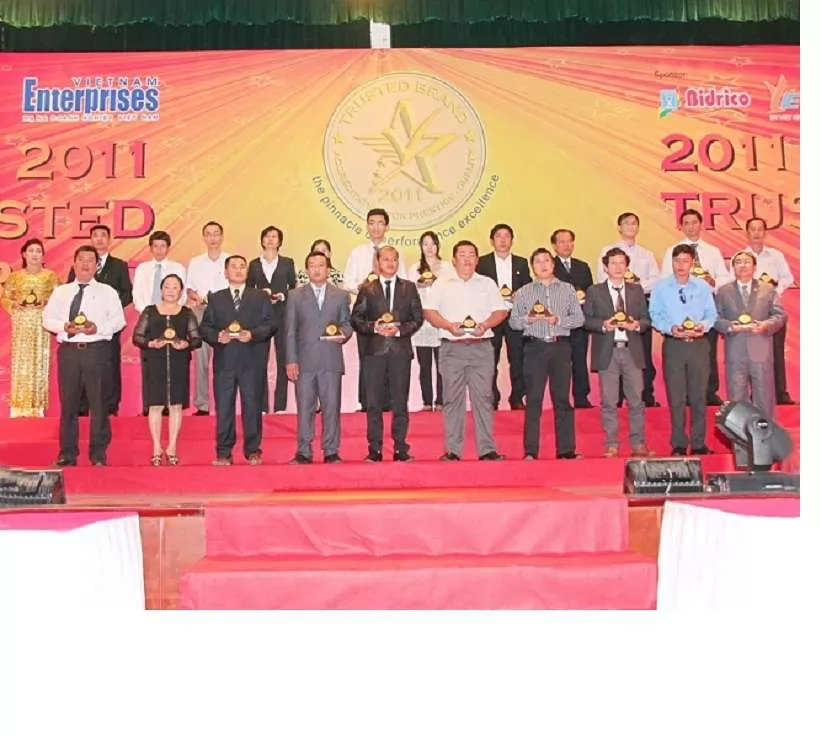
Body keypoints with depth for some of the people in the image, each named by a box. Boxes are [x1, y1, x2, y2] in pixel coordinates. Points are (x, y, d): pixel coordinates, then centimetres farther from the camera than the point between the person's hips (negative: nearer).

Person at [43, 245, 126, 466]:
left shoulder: (107, 292, 8)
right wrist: (64, 327, -8)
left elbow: (119, 320, 3)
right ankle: (67, 453, 15)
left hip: (97, 350, -2)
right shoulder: (61, 291, 15)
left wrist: (98, 328, -14)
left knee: (99, 403, 0)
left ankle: (98, 454, 9)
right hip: (68, 351, 2)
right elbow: (47, 318, 11)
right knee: (68, 403, 5)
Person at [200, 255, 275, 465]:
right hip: (224, 360, 1)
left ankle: (253, 451, 10)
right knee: (223, 407, 1)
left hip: (252, 360, -1)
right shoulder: (215, 298, 16)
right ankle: (223, 453, 8)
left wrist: (252, 334, -13)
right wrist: (217, 336, -10)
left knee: (252, 406, 1)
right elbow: (205, 327, 9)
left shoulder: (261, 297, 12)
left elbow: (270, 325, 3)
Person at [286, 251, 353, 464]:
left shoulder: (341, 295, 12)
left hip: (331, 361, 0)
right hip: (304, 362, 0)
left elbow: (347, 323, 13)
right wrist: (291, 361, -1)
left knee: (332, 407, 2)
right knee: (304, 408, 2)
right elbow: (290, 331, 6)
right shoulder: (295, 296, 10)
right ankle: (304, 452, 8)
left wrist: (343, 334, -11)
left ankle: (331, 451, 10)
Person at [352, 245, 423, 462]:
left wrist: (400, 329, -9)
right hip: (374, 349, 0)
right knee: (373, 401, 1)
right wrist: (374, 327, -12)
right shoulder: (367, 289, 9)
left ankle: (400, 448, 9)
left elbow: (417, 317, 7)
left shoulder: (409, 287, 11)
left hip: (401, 349, 0)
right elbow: (355, 319, 5)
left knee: (400, 401, 3)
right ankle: (374, 449, 7)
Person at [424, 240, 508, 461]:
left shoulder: (488, 283, 14)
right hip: (452, 347, 0)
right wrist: (449, 325, -13)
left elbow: (501, 311, 9)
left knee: (483, 397, -1)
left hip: (481, 347, 1)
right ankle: (452, 450, 5)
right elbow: (429, 312, 3)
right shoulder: (441, 284, 10)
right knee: (452, 399, 1)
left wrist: (485, 325, -10)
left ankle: (487, 449, 2)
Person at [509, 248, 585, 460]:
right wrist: (528, 319, -14)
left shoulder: (567, 289, 11)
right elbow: (513, 321, 5)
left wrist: (558, 320, -10)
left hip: (560, 347, 1)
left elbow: (579, 318, 5)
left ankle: (566, 450, 7)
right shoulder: (523, 292, 9)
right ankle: (530, 451, 2)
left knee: (562, 399, 2)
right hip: (534, 347, -1)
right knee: (533, 400, -1)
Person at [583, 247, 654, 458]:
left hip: (632, 351, 2)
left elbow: (647, 319, 11)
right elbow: (586, 320, 2)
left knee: (636, 400, 3)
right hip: (607, 352, -2)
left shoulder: (636, 290, 14)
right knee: (609, 401, 1)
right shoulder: (594, 291, 7)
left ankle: (638, 445, 11)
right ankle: (611, 445, 8)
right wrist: (604, 325, -16)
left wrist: (637, 325, -10)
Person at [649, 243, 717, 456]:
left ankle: (699, 443, 13)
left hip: (699, 344, 1)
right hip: (673, 345, -1)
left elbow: (712, 314, 8)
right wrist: (670, 328, -14)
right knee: (676, 397, 1)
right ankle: (678, 444, 9)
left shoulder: (703, 287, 7)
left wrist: (702, 326, -12)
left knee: (699, 396, 4)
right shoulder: (661, 288, 3)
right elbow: (655, 315, 2)